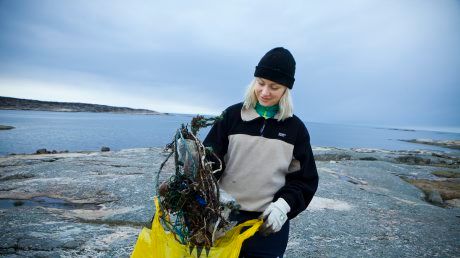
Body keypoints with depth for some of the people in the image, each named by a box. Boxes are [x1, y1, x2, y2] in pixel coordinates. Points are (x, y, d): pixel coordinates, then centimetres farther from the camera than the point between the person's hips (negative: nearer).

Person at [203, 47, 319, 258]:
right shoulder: (232, 115, -2)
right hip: (227, 216, 0)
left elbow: (305, 178, 4)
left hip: (271, 222, 1)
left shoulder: (295, 127, 1)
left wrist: (283, 204, -11)